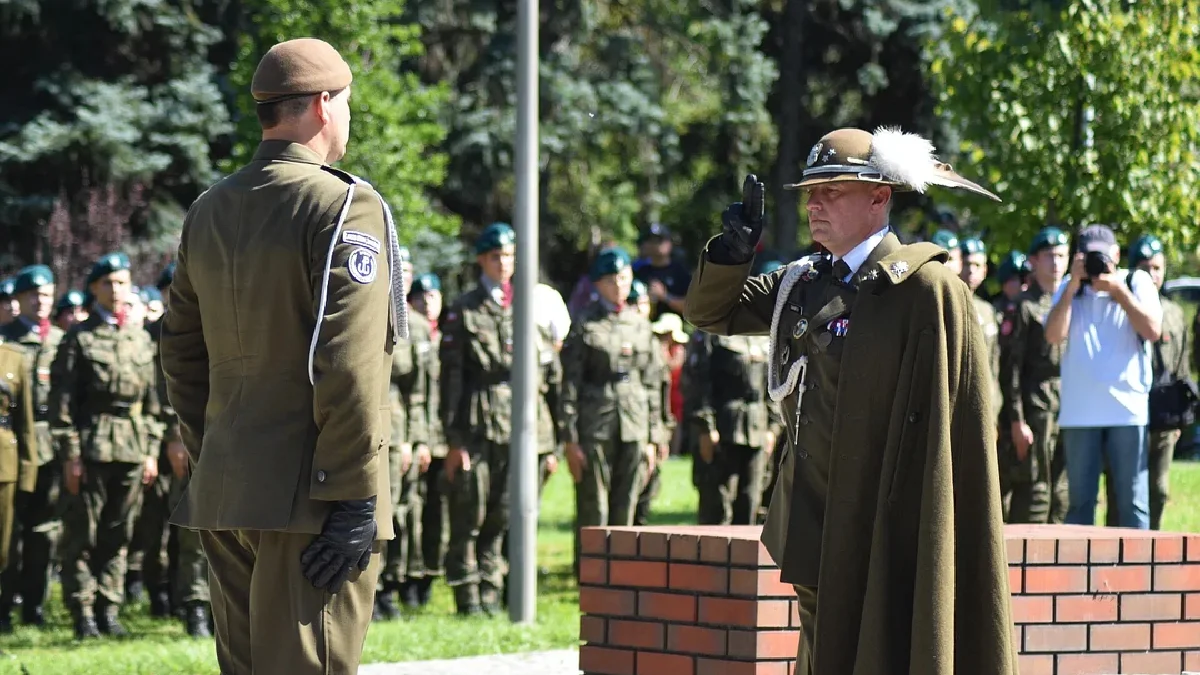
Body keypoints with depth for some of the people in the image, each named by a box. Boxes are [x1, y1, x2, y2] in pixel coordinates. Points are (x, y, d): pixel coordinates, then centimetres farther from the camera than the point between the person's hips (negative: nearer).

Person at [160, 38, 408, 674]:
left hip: (224, 495, 8)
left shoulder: (209, 211, 13)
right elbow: (349, 369, -17)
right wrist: (355, 501, -16)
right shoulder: (345, 208, -10)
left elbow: (180, 353, 18)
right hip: (306, 496, -8)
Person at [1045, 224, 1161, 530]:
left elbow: (1153, 331, -6)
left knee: (1133, 499, -2)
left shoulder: (1136, 282, 7)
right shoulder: (1070, 289, 12)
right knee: (1079, 501, 5)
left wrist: (1118, 291, -8)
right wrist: (1073, 286, -7)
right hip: (1079, 412, 2)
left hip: (1127, 411, -2)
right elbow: (1054, 335, -2)